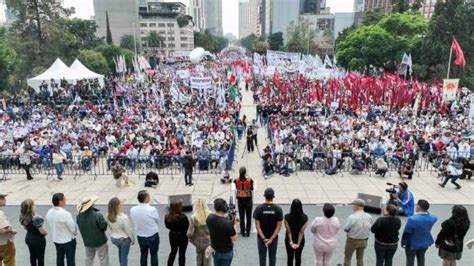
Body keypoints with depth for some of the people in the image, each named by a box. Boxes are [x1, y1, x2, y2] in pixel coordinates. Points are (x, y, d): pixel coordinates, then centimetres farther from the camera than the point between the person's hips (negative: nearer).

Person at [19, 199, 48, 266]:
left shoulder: (23, 217, -8)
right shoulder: (36, 218, -31)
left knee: (32, 255, 23)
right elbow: (42, 231, -25)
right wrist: (46, 232, -5)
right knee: (40, 257, 10)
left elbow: (26, 227, 8)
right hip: (38, 240, -7)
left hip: (28, 238, 7)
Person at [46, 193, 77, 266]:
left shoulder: (49, 213, -9)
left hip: (56, 240, 7)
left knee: (59, 258, 24)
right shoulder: (65, 214, -30)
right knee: (70, 260, 10)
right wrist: (75, 233, 1)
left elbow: (51, 225, 4)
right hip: (68, 241, -7)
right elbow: (73, 228, -21)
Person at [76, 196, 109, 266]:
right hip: (100, 241, -5)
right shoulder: (97, 215, -31)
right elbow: (104, 228, -21)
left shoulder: (79, 216, -13)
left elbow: (81, 228, 0)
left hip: (87, 242, 5)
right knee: (103, 259, 11)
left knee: (89, 259, 25)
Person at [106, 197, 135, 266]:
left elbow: (110, 228, 1)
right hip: (124, 239, -6)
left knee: (120, 251, 32)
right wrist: (133, 239, -3)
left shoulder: (108, 216, -14)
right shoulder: (124, 217, -32)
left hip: (113, 238, 6)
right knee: (124, 256, 13)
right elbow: (129, 230, -20)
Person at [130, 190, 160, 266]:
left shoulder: (133, 210, -17)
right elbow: (158, 221, -11)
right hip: (153, 236, -3)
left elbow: (134, 221, -1)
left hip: (140, 236, 4)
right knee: (154, 254, 17)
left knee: (143, 254, 24)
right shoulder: (152, 209, -27)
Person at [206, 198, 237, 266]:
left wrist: (224, 217, -3)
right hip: (227, 252, -5)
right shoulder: (228, 223, -34)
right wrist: (233, 225, -14)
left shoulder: (209, 218, -15)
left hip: (215, 250, 5)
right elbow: (234, 238, -22)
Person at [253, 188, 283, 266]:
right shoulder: (278, 209, -14)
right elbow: (278, 226, -14)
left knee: (262, 257, 15)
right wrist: (271, 239, -13)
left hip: (261, 237, 0)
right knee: (272, 256, 17)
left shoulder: (258, 208, -17)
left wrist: (263, 238, -13)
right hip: (274, 237, 1)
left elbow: (257, 225, -16)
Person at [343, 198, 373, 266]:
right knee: (360, 258, 24)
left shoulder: (352, 217, -27)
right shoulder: (369, 217, -12)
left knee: (347, 258, 17)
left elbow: (346, 229, -17)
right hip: (364, 241, 4)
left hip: (352, 241, -4)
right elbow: (369, 228, -1)